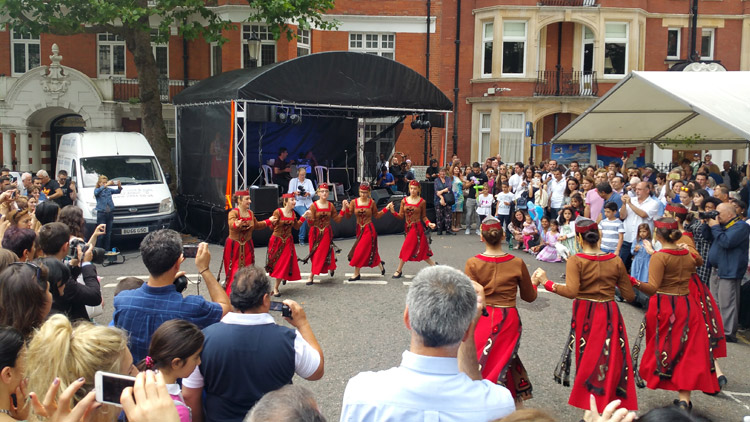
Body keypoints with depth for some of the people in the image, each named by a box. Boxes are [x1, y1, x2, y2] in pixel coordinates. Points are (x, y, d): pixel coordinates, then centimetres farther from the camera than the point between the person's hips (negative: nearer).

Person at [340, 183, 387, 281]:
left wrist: (386, 209, 0)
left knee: (360, 251, -6)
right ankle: (380, 264, 35)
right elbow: (348, 216, -2)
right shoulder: (354, 202, -1)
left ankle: (356, 274, 5)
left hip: (369, 230, -3)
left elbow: (376, 215, 8)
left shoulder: (371, 202, -3)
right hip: (359, 229, 3)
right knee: (368, 252, 10)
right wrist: (345, 207, -19)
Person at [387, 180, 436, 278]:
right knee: (420, 250, 9)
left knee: (406, 248, -7)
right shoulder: (404, 201, 4)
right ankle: (434, 266, 23)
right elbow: (401, 216, 3)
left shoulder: (422, 202, -4)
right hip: (408, 228, 4)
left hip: (417, 228, -4)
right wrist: (393, 211, -13)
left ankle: (399, 270, 7)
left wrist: (429, 223, -14)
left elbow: (424, 216, 3)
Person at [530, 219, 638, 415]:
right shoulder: (616, 261, 0)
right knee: (611, 360, 9)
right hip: (610, 316, 2)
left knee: (588, 359, 12)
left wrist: (546, 283, -15)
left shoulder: (576, 261, -10)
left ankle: (589, 402, 23)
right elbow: (629, 296, 4)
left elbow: (571, 291, -24)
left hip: (585, 316, -2)